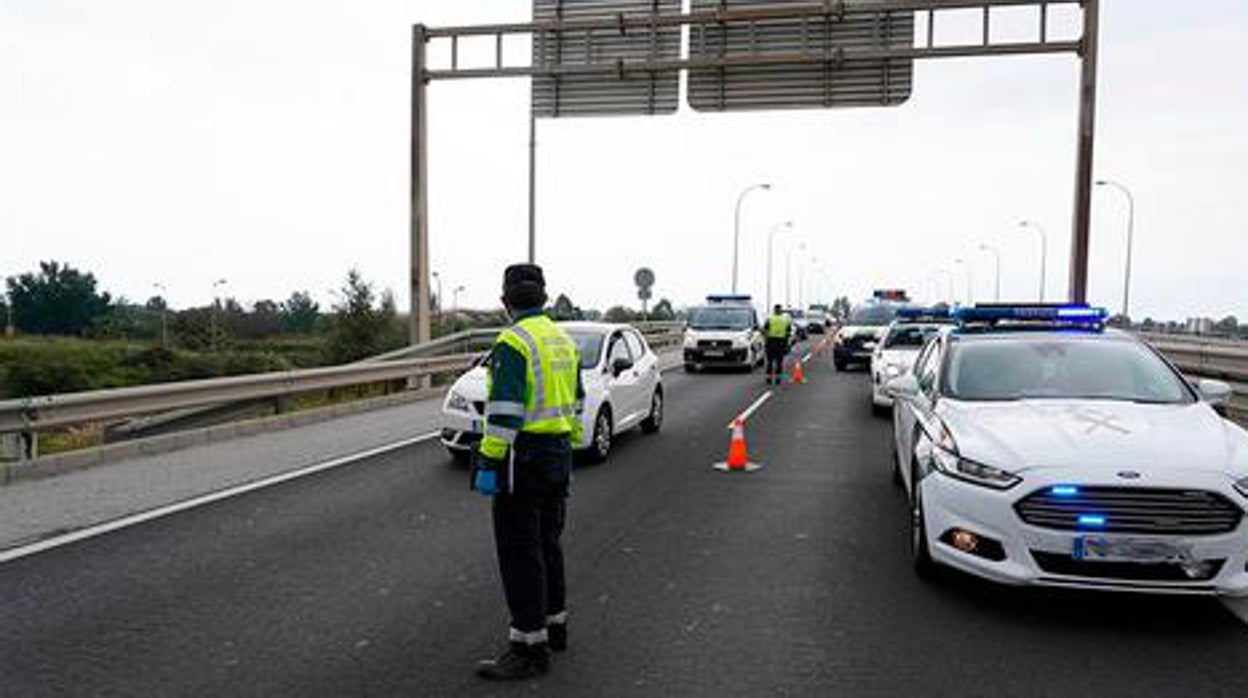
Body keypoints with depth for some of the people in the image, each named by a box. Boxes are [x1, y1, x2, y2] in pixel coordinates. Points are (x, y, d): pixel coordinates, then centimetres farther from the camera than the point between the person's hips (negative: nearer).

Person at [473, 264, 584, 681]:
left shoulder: (513, 343, -15)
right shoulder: (562, 340, 12)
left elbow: (504, 412, -22)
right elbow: (575, 402, 17)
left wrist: (488, 465, -20)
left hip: (523, 459, -9)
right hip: (558, 456, 9)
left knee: (519, 553, -2)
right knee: (546, 544, 19)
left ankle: (530, 649, 3)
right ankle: (554, 626, 30)